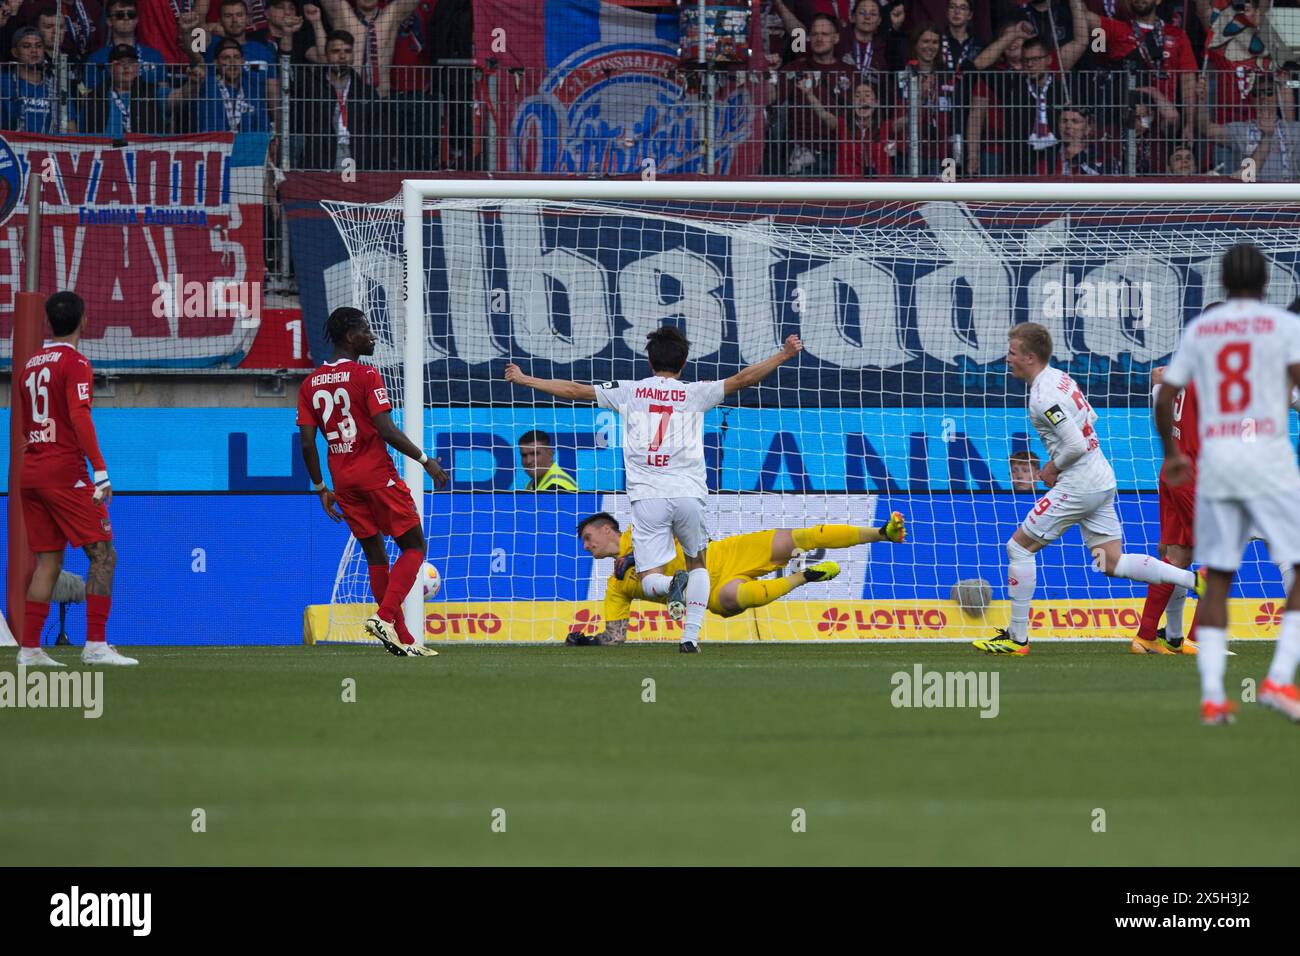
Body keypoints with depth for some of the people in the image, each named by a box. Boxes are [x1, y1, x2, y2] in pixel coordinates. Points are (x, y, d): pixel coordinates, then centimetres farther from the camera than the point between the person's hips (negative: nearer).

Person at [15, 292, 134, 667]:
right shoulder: (75, 363, -8)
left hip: (30, 471, 8)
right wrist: (100, 470, -22)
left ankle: (30, 649, 4)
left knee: (48, 561, 10)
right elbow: (80, 416, -19)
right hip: (66, 473, -8)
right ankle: (95, 644, -14)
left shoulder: (31, 365, 15)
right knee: (103, 554, -5)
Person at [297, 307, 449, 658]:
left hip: (344, 481, 6)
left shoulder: (310, 384, 7)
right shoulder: (366, 375, -11)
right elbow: (386, 431, -18)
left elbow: (306, 442, 6)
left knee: (375, 556, 13)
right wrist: (425, 460, -9)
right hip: (377, 475, -6)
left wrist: (321, 490, 14)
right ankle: (385, 616, -15)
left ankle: (401, 639, 13)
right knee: (414, 547, 3)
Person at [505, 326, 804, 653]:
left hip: (647, 497, 0)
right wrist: (784, 355, 12)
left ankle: (672, 584, -33)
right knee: (698, 564, 22)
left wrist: (525, 380, 26)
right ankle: (690, 637, 4)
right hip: (687, 493, 0)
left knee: (649, 580, 4)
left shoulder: (629, 392, 11)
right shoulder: (695, 393, 8)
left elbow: (573, 390, 15)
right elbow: (742, 379, 4)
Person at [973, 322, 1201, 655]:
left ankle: (1017, 637, 4)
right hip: (1102, 481, 9)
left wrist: (1053, 468, -7)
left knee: (1019, 547, 1)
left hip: (1077, 487, -9)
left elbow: (1076, 444, -24)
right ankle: (1193, 580, 0)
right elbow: (1090, 418, 24)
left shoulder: (1043, 397, -19)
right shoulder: (1061, 378, 11)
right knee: (1112, 563, 9)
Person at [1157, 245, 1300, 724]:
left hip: (1214, 461, 4)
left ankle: (1211, 696, 0)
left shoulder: (1199, 329, 12)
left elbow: (1164, 399, 13)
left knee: (1217, 578, 8)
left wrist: (1170, 453, 27)